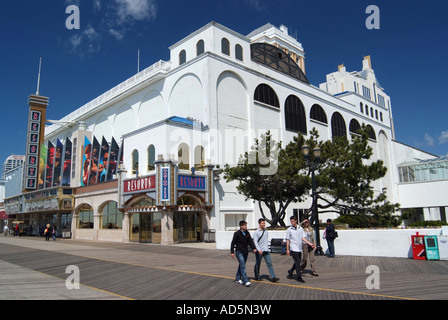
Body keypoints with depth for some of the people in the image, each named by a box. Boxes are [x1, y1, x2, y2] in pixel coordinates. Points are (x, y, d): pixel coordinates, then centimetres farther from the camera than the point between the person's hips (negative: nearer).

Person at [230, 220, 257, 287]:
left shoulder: (247, 233, 7)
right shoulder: (237, 233, -10)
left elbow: (250, 241, 3)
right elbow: (233, 243, -6)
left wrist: (253, 248, -12)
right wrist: (232, 252, -7)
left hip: (245, 252, 6)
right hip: (239, 252, -6)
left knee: (241, 266, 15)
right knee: (243, 266, -12)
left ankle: (238, 278, 28)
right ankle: (245, 281, -12)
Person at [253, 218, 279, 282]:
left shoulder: (266, 231, 13)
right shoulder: (256, 233, -6)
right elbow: (255, 242, -14)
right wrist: (259, 249, -27)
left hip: (266, 251, 4)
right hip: (259, 251, -4)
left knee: (269, 263, -5)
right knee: (258, 264, 8)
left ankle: (273, 277, -8)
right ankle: (257, 276, 26)